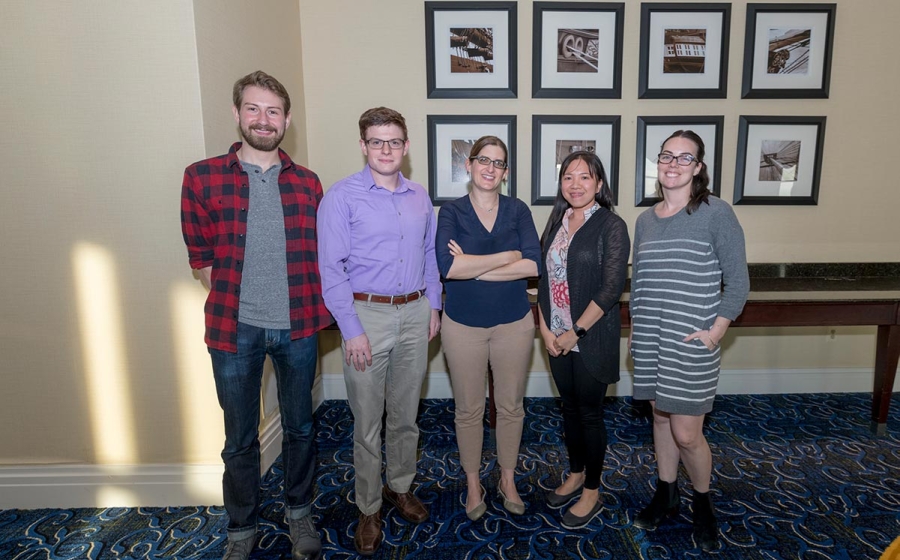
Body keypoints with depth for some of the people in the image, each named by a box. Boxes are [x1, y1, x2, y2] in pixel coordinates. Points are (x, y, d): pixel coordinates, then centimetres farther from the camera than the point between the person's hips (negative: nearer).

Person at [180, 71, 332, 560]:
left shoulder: (308, 184, 2)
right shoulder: (202, 178, -4)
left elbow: (319, 256, 6)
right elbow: (203, 260, 0)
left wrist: (310, 311, -1)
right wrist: (233, 306, -1)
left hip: (297, 327, 2)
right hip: (235, 329, -1)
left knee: (299, 427, 18)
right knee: (239, 440, 14)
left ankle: (299, 512, 41)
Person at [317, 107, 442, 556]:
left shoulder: (419, 197, 9)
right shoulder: (342, 196, -7)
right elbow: (331, 268, -11)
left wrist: (433, 307, 11)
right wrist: (352, 330, -14)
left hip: (414, 314, 5)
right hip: (368, 315, -4)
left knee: (405, 414, 17)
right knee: (367, 423, 6)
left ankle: (400, 487, 38)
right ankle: (368, 510, 26)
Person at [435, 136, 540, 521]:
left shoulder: (518, 210, 1)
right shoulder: (452, 212, -4)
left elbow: (534, 265, -14)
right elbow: (447, 265, -22)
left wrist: (473, 267, -18)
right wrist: (508, 257, -17)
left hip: (514, 323, 2)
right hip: (463, 325, -1)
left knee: (510, 406, 14)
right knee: (469, 409, 12)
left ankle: (508, 479, 36)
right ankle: (473, 482, 34)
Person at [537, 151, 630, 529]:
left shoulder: (611, 226, -10)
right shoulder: (556, 223, 7)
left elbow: (612, 288, -16)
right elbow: (543, 279, 8)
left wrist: (575, 333, -15)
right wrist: (545, 328, -2)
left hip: (592, 338, -5)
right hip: (557, 337, 5)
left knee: (590, 413, 7)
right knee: (569, 407, 18)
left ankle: (592, 492, 26)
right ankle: (575, 475, 38)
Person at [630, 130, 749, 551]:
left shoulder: (716, 214, -8)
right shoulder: (646, 220, 7)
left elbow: (737, 282, -6)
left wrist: (715, 332, -12)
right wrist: (634, 328, 10)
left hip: (692, 342, -5)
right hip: (650, 340, 5)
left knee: (686, 433, 0)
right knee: (660, 416, 16)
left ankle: (703, 502, 28)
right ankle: (666, 495, 36)